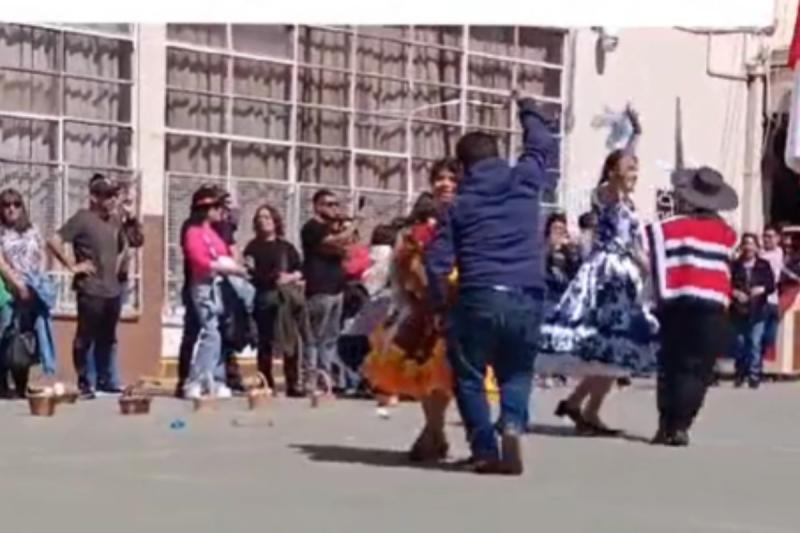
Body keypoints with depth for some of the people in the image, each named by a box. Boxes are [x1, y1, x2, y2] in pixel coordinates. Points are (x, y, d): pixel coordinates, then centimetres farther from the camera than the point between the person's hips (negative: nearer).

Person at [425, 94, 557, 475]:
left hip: (478, 298, -1)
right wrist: (528, 109, 42)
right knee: (517, 372, 18)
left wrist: (441, 306, 11)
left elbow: (437, 261, 1)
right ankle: (512, 425, -10)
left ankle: (485, 449, 4)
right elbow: (544, 144, 27)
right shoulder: (525, 179, 7)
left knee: (469, 375, 14)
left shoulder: (459, 202, 7)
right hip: (527, 298, 2)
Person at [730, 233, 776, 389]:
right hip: (739, 311, 1)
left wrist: (762, 289, -19)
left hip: (758, 311, -1)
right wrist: (735, 293, -17)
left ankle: (754, 375, 2)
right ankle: (740, 374, 19)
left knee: (755, 343, -4)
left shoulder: (764, 265, 3)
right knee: (740, 343, 7)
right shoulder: (735, 266, 2)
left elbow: (772, 285, 0)